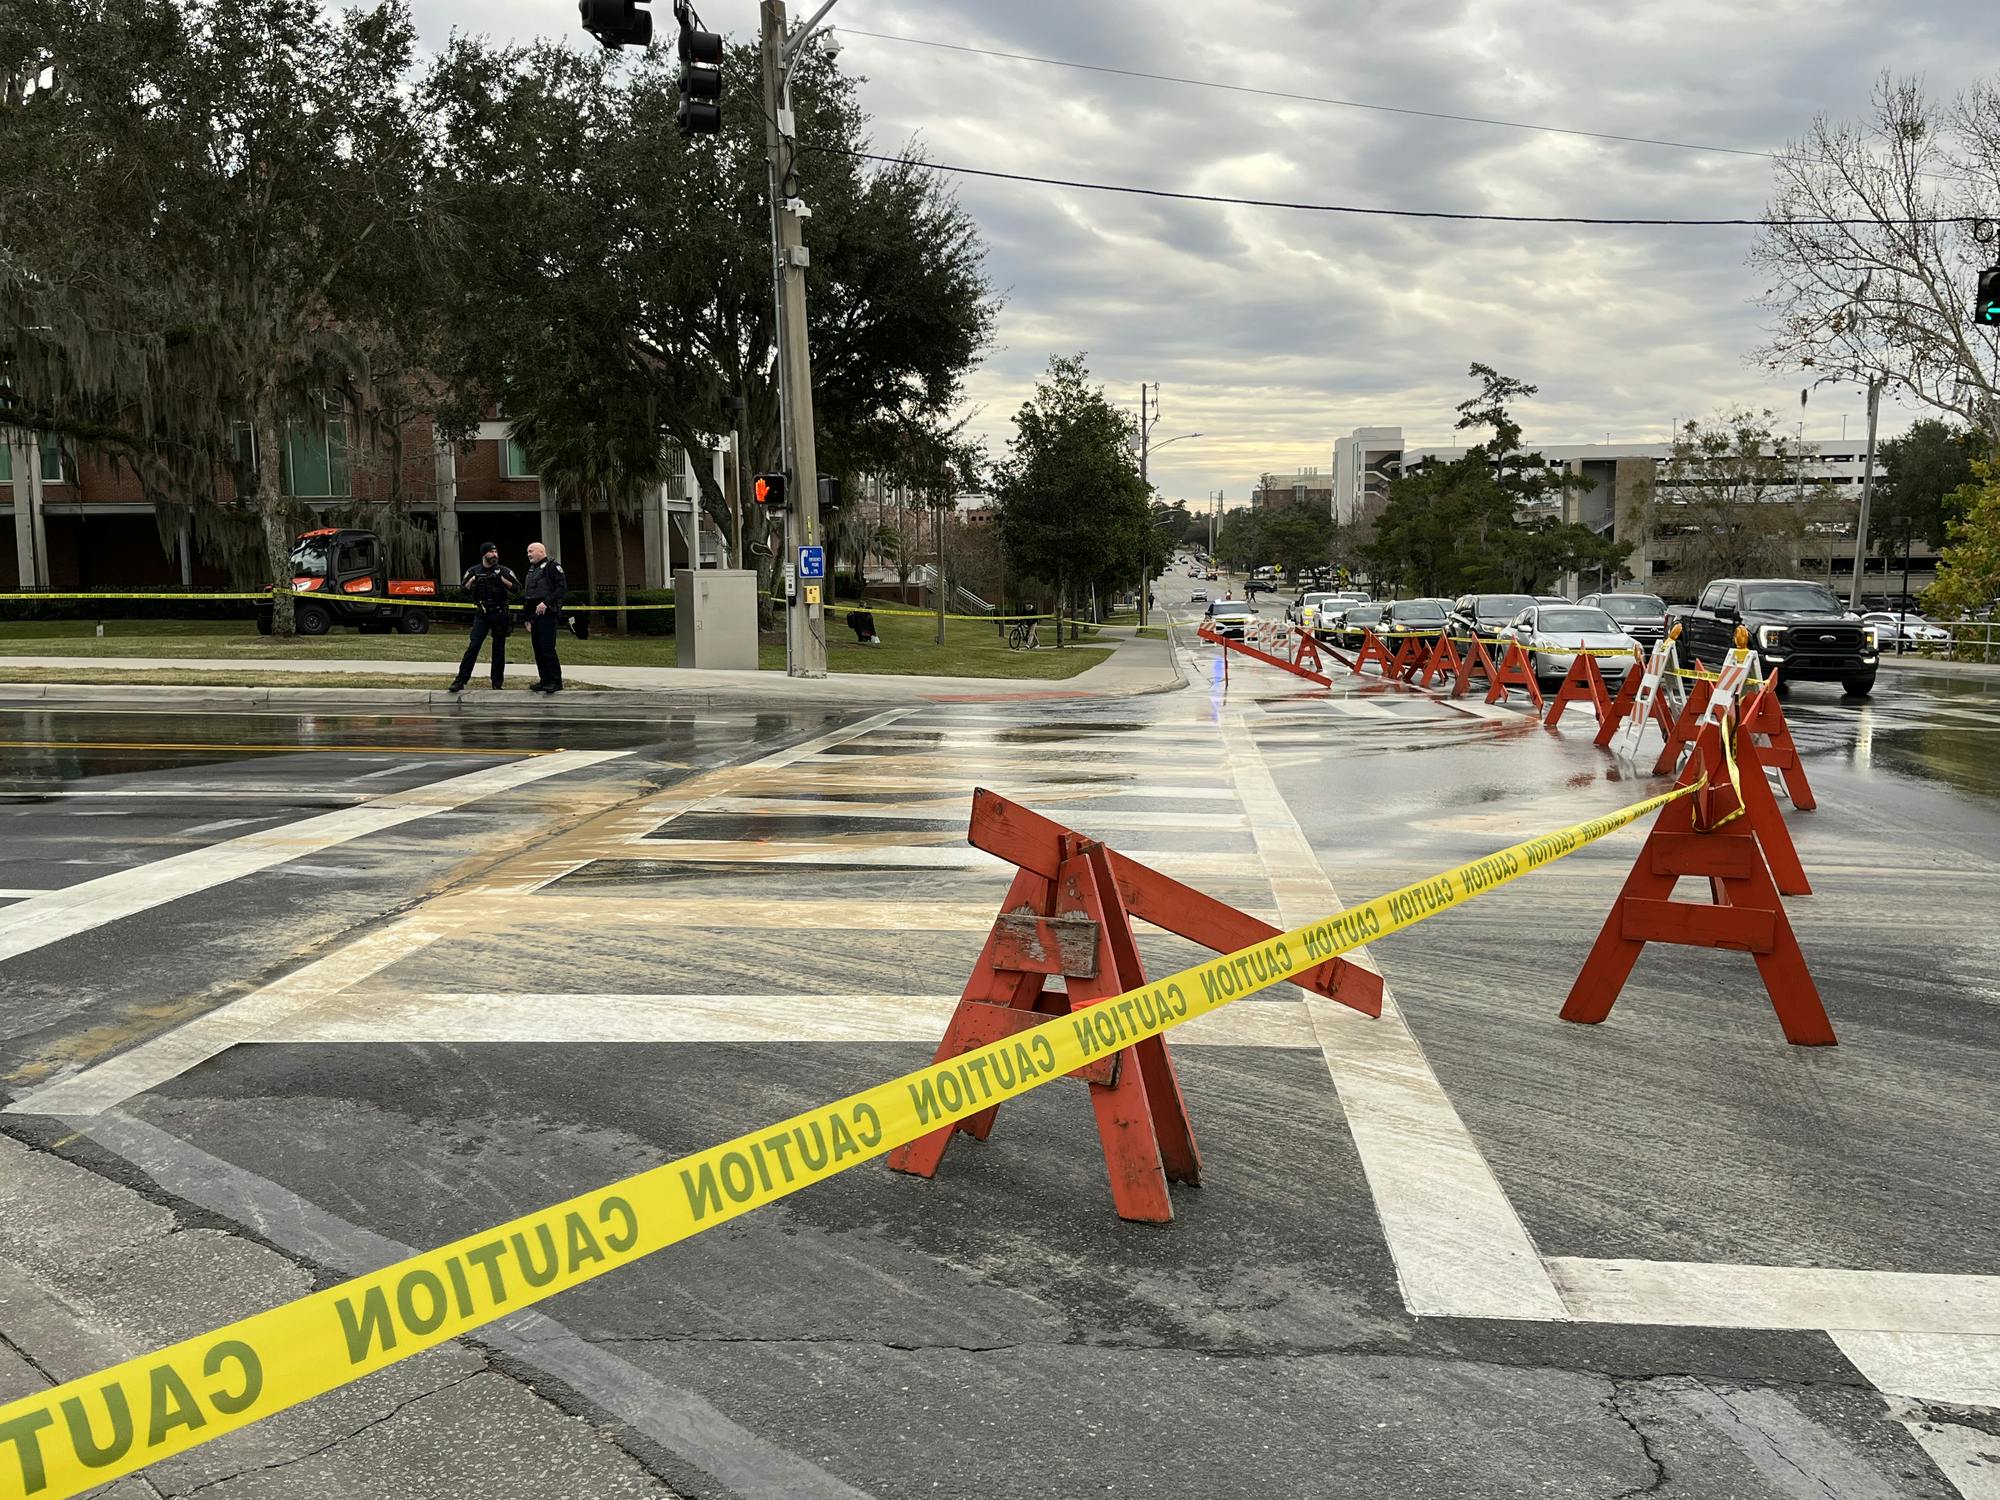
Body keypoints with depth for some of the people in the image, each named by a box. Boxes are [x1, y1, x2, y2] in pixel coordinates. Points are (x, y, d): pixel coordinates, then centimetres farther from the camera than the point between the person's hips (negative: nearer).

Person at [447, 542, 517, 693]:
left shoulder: (504, 571, 5)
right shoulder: (474, 571, 7)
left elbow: (517, 588, 2)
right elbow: (463, 589, 9)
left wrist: (502, 579, -11)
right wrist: (473, 580, -8)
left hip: (500, 614, 0)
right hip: (481, 614, 0)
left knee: (499, 649, 4)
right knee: (473, 647, -8)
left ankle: (497, 683, 11)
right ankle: (460, 680, -9)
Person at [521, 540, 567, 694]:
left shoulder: (552, 565, -4)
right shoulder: (532, 569, 22)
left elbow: (562, 587, -15)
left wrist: (546, 602, -22)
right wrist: (527, 618, 20)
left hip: (547, 613, -9)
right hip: (534, 614, 9)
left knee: (547, 648, -12)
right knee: (538, 649, 8)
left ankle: (555, 681, -7)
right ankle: (545, 680, 14)